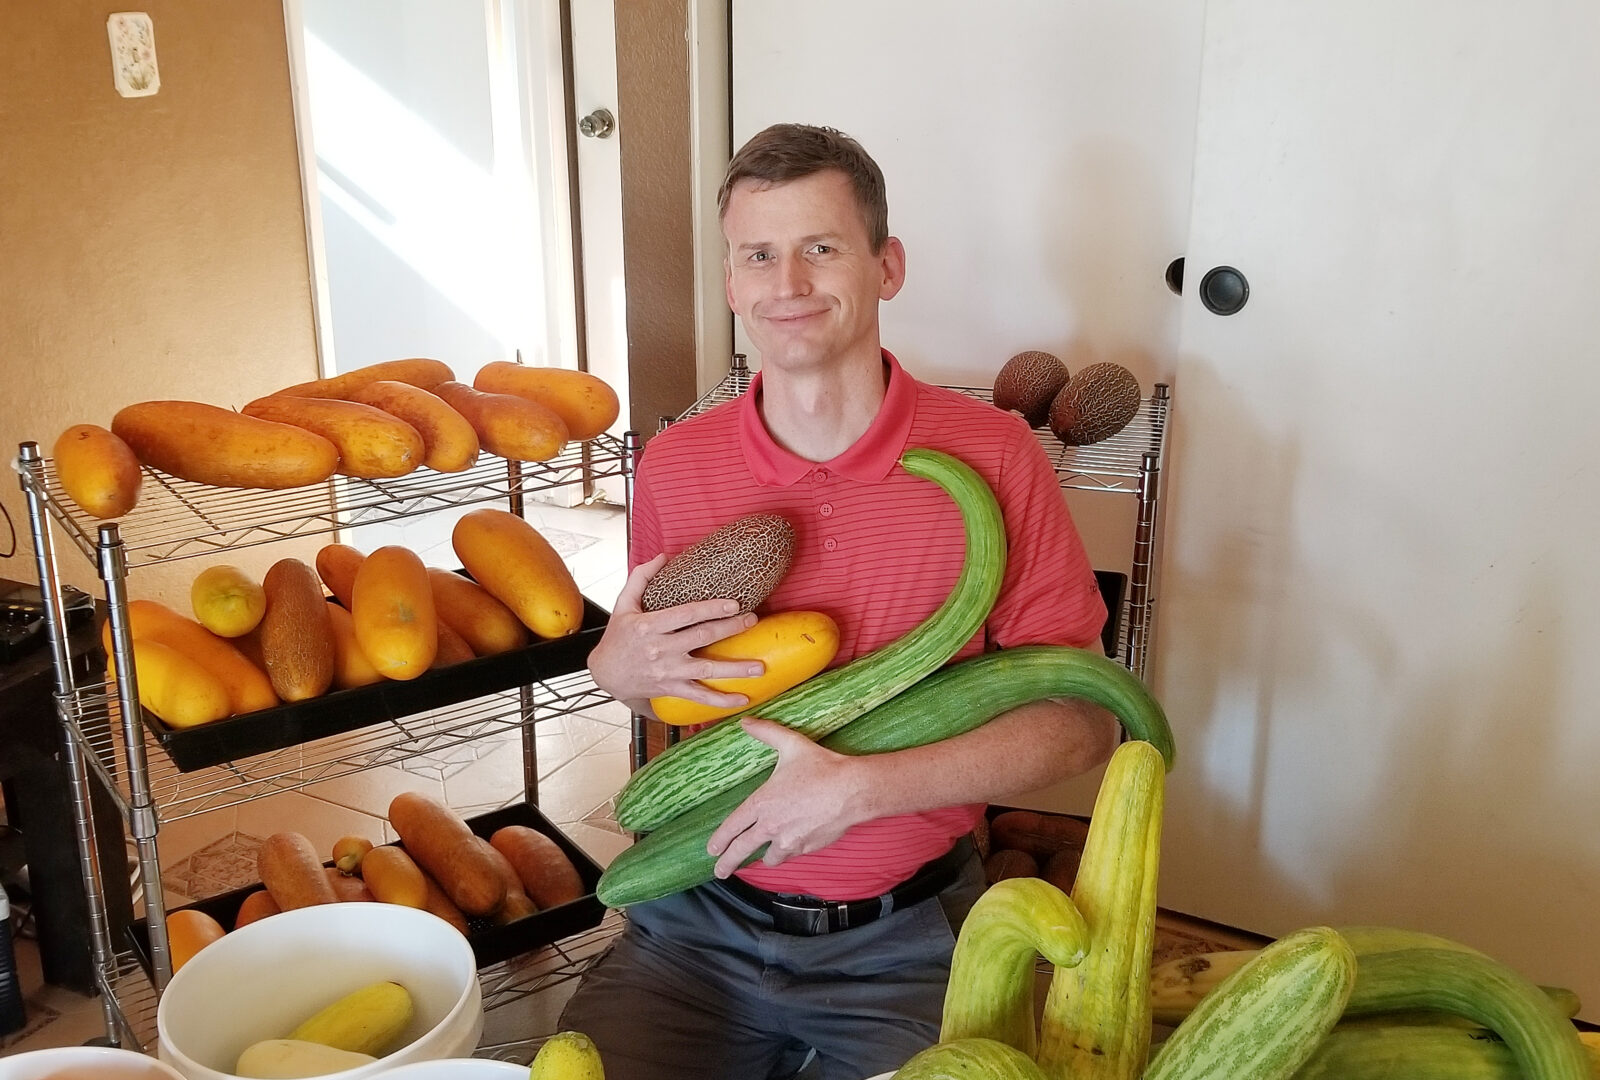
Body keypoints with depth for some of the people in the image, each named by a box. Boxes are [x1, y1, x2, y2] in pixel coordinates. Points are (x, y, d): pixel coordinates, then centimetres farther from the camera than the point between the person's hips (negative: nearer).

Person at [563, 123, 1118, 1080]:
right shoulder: (674, 467, -2)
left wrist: (857, 788, -19)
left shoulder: (992, 456, -10)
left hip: (907, 938, -2)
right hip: (702, 916, 2)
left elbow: (1082, 721, -10)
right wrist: (617, 667, -9)